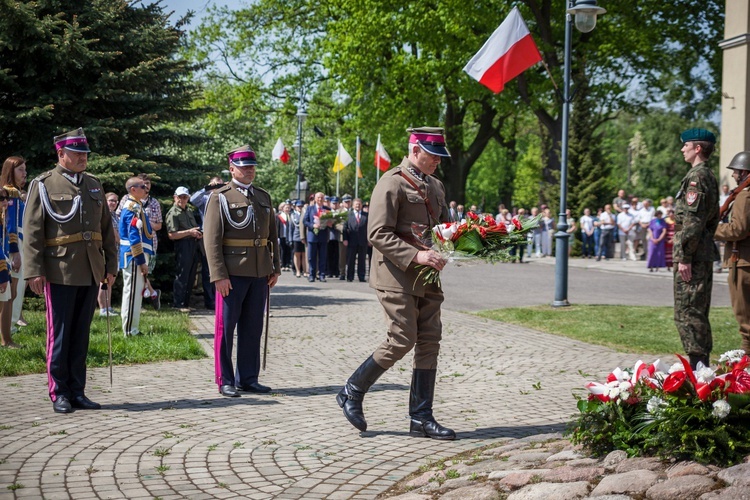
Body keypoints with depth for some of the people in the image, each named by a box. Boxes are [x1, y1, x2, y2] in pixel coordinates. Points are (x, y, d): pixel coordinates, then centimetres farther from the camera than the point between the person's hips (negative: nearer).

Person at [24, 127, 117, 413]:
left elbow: (106, 228, 17)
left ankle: (77, 392, 16)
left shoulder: (94, 185, 15)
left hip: (91, 273, 5)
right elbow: (32, 231, -6)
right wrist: (34, 271, -13)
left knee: (81, 334, 9)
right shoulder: (43, 185, -1)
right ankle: (59, 394, 10)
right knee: (59, 335, 1)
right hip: (59, 271, -5)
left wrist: (111, 264, 11)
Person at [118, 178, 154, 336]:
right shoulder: (133, 208, -15)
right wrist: (141, 261, -22)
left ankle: (132, 329, 19)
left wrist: (143, 259, 22)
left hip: (134, 257, 10)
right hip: (134, 257, -10)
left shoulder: (135, 206, 16)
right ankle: (130, 331, -2)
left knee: (134, 292, 13)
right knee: (133, 293, -6)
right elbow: (134, 238, -21)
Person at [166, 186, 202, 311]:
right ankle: (178, 303, -2)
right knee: (182, 276, -7)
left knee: (191, 276, 12)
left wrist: (198, 233, 9)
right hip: (183, 246, -8)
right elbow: (171, 235, -15)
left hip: (193, 245, 8)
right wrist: (189, 232, -18)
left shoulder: (189, 211, 19)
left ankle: (186, 303, 20)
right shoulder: (173, 213, -7)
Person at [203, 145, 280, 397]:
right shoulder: (220, 197, -3)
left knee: (253, 328, 10)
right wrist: (219, 275, -16)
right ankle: (225, 381, 10)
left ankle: (248, 379, 18)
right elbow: (211, 239, -9)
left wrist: (275, 268, 10)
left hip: (260, 273, 5)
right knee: (225, 328, 1)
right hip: (233, 273, -5)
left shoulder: (264, 197, 14)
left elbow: (273, 235, 18)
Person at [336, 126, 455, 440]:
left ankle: (421, 418, 9)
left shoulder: (435, 186, 18)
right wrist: (416, 255, -25)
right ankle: (351, 393, 10)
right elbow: (378, 234, -17)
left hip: (426, 279, 8)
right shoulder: (392, 183, -10)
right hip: (397, 276, -8)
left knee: (429, 341, 4)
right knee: (402, 341, -9)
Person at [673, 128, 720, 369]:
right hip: (705, 253, 10)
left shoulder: (696, 177, -14)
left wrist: (684, 257, -20)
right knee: (698, 312, 15)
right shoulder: (709, 176, 17)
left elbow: (693, 221, -20)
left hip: (693, 255, -10)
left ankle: (698, 366, -8)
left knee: (687, 312, -8)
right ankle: (701, 364, 21)